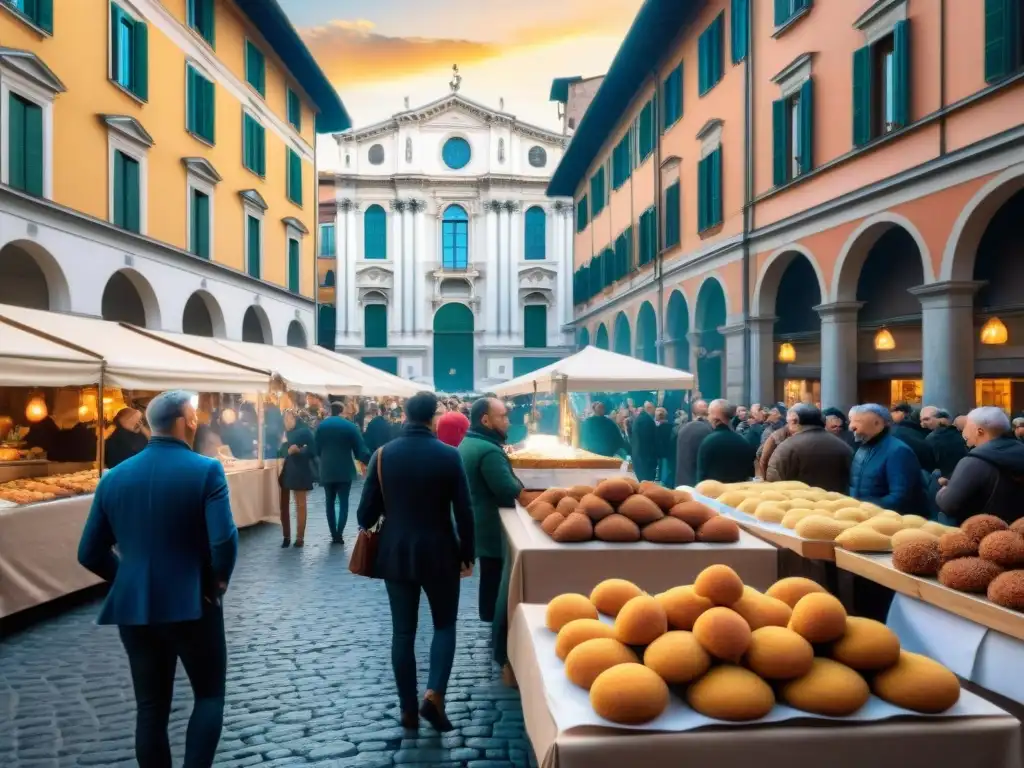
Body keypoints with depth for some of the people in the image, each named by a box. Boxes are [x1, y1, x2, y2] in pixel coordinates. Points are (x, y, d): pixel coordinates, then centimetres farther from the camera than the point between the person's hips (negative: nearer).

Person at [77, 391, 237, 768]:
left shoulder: (114, 476, 3)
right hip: (193, 605, -4)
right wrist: (218, 581, -4)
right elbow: (224, 540, -22)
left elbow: (89, 554, 6)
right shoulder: (206, 470, -12)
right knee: (209, 695, 13)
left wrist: (130, 579, 16)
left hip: (134, 608, 5)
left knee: (151, 707, 15)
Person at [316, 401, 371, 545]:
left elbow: (316, 449, 5)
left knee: (330, 503, 10)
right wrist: (369, 461, 6)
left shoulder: (321, 426, 1)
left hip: (327, 470, 2)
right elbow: (360, 448, -6)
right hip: (345, 470, -2)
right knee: (343, 502, 2)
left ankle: (334, 535, 8)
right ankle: (339, 534, -7)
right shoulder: (350, 426, -4)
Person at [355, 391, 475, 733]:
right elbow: (464, 511, -8)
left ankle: (408, 709, 19)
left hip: (395, 553, 2)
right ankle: (434, 695, -1)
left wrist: (368, 527, 21)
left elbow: (366, 510, -1)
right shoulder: (449, 455, -10)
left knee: (402, 631, 12)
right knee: (445, 624, 15)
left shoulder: (382, 455, -4)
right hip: (439, 553, -2)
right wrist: (467, 555, 4)